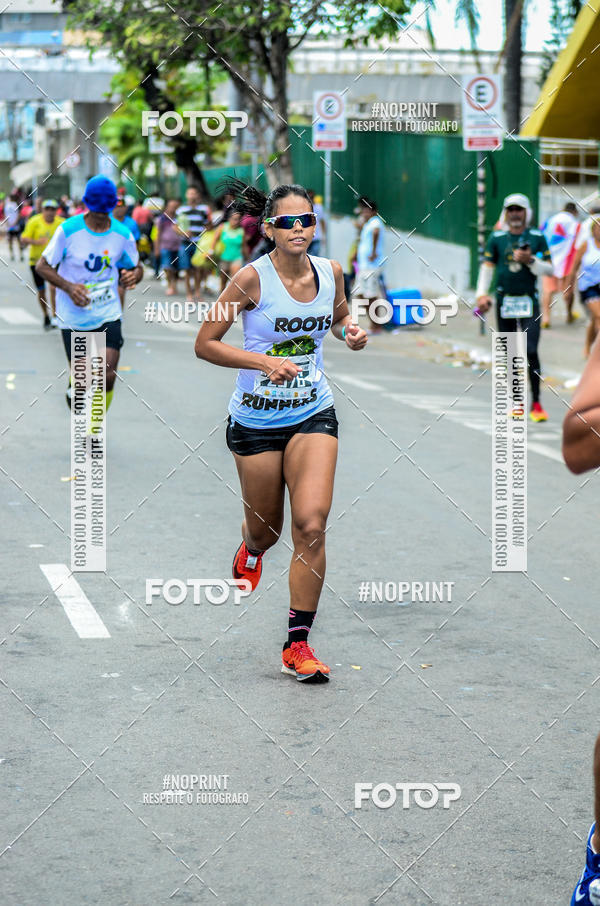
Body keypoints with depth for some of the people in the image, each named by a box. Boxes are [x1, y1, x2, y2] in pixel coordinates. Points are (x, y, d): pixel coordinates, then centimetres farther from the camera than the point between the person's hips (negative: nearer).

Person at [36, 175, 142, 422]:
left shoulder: (122, 235, -3)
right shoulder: (68, 230, -11)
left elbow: (136, 267, 12)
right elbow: (43, 265, -4)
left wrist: (133, 275, -14)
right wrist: (69, 287, -20)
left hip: (108, 315, 1)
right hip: (74, 316, -1)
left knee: (108, 376, -10)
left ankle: (97, 425, 15)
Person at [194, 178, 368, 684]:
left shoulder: (330, 272, -2)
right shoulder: (253, 278, -14)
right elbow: (205, 344, -11)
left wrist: (351, 334, -3)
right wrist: (265, 362, -22)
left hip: (313, 414, 2)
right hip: (256, 419, -2)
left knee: (311, 524, -14)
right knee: (266, 529, 12)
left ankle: (298, 644, -5)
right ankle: (251, 552, 53)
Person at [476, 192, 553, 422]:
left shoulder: (537, 237, 2)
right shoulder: (497, 238, 5)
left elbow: (549, 269, 4)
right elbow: (487, 266, 8)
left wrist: (530, 261, -13)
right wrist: (482, 294, -3)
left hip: (529, 301, -2)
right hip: (505, 300, 2)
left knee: (531, 352, -10)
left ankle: (536, 403, -4)